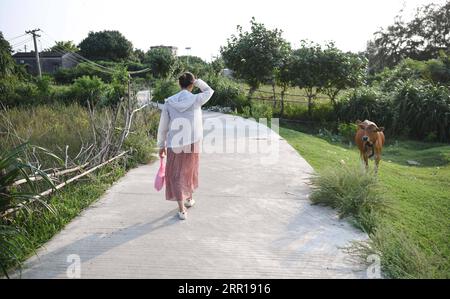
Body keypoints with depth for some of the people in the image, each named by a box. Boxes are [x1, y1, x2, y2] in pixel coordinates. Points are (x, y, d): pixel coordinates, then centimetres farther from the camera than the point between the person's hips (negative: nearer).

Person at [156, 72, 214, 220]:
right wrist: (197, 80, 8)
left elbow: (163, 127, 0)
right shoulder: (196, 100, -7)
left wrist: (161, 146, 10)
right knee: (190, 170, 22)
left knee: (176, 175, 9)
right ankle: (189, 198, 41)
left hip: (174, 144, 0)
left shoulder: (169, 102, -4)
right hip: (192, 143, 1)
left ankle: (182, 209, 6)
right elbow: (209, 91, 15)